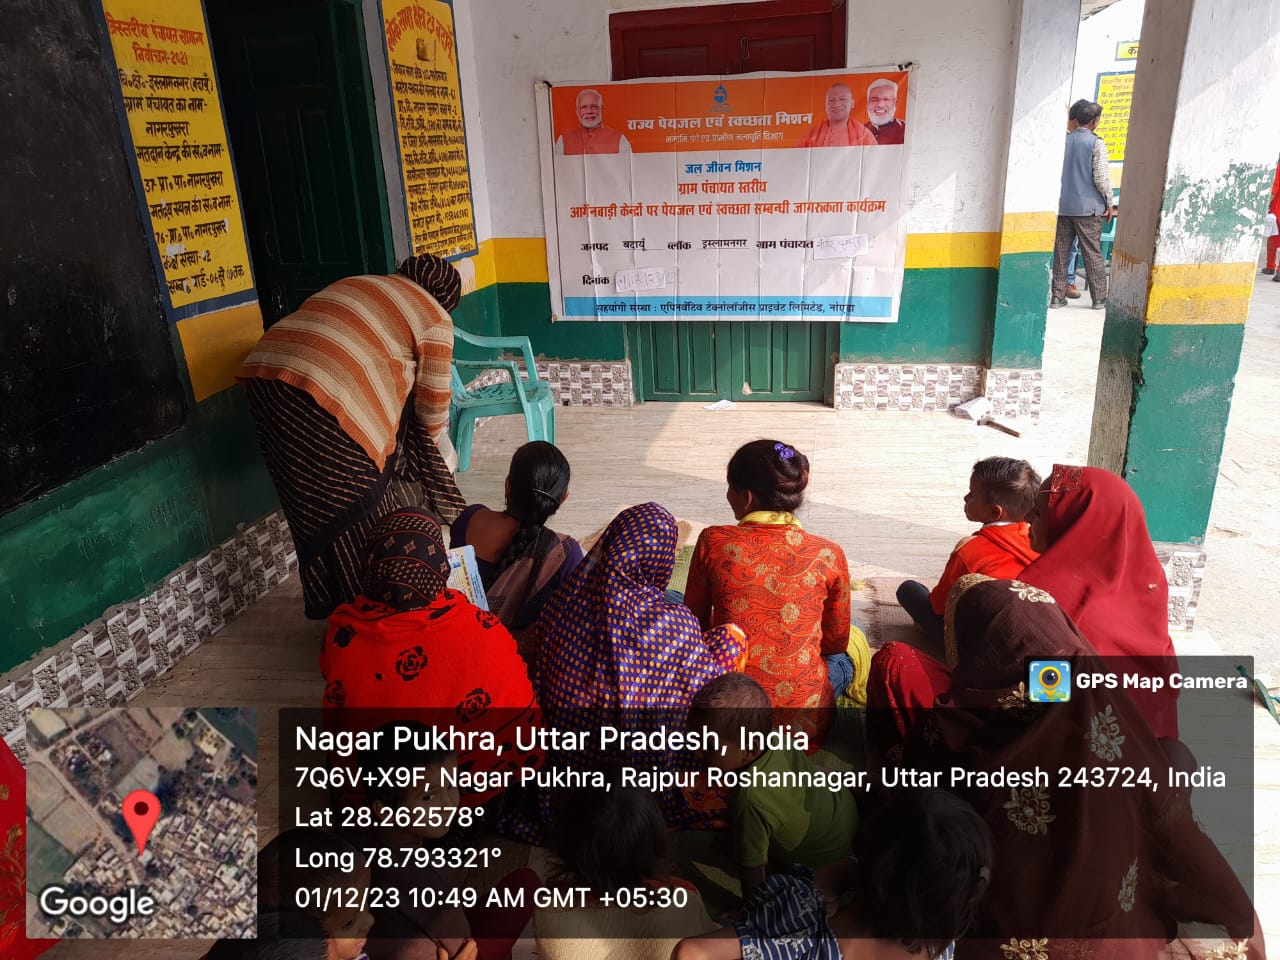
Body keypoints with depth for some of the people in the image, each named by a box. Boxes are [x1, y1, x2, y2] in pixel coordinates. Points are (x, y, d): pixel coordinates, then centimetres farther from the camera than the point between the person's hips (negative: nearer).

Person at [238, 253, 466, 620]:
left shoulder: (358, 284, 30)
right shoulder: (434, 318, 9)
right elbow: (433, 398, 11)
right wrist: (437, 438, 31)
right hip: (325, 398, -8)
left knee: (316, 509, 19)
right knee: (359, 510, 9)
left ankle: (334, 603, 33)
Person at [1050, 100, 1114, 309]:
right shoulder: (1096, 143, -7)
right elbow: (1101, 177, -10)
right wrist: (1109, 203, 1)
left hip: (1062, 205, 4)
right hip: (1087, 206, -4)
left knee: (1060, 251, 7)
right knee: (1092, 253, 1)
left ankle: (1057, 295, 5)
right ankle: (1099, 298, 5)